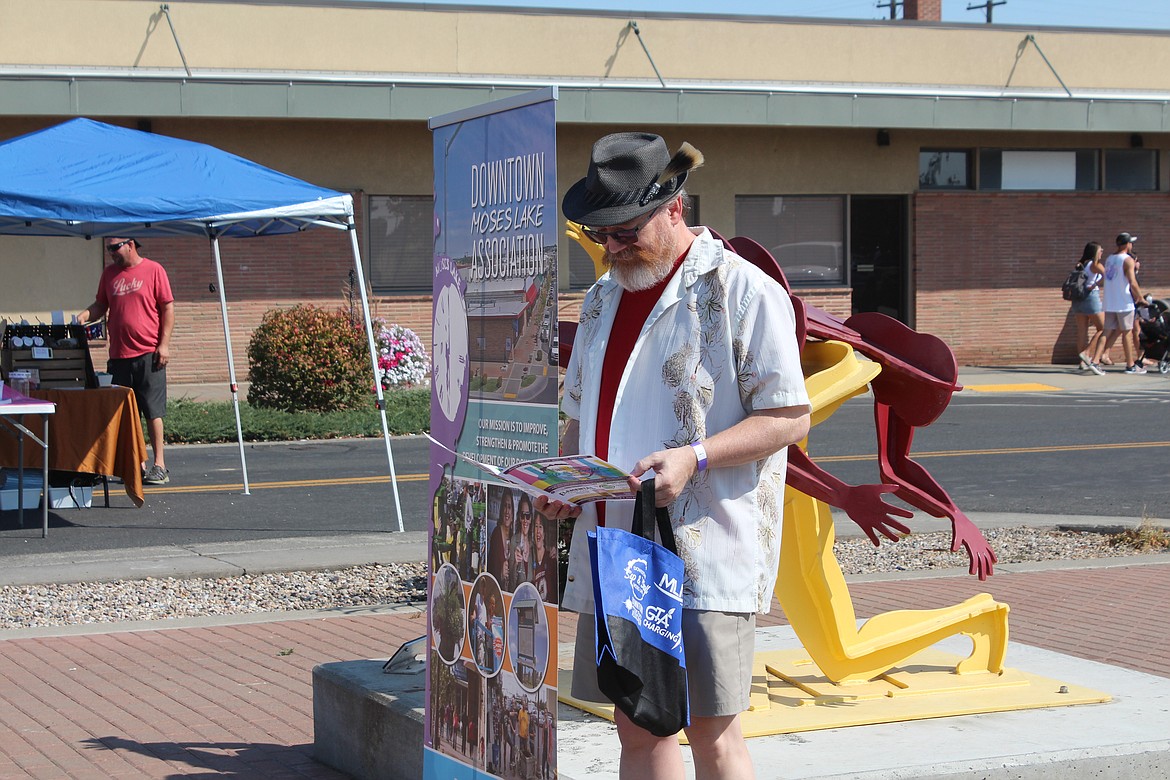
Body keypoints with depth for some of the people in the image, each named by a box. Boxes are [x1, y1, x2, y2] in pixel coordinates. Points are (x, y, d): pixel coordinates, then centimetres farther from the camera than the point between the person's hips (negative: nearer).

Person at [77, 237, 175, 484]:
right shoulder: (109, 273, 12)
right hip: (119, 353, 5)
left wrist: (164, 344, -8)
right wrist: (85, 314, -3)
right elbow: (101, 306, 19)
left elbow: (167, 308, -1)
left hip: (148, 352, -5)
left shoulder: (153, 270, 0)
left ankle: (159, 465, 1)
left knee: (152, 410, -3)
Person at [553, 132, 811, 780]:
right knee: (635, 722, 10)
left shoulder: (742, 290, -6)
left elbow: (789, 417, -9)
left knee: (709, 727, -4)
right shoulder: (602, 299, 17)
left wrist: (694, 457, -21)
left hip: (704, 550, -7)